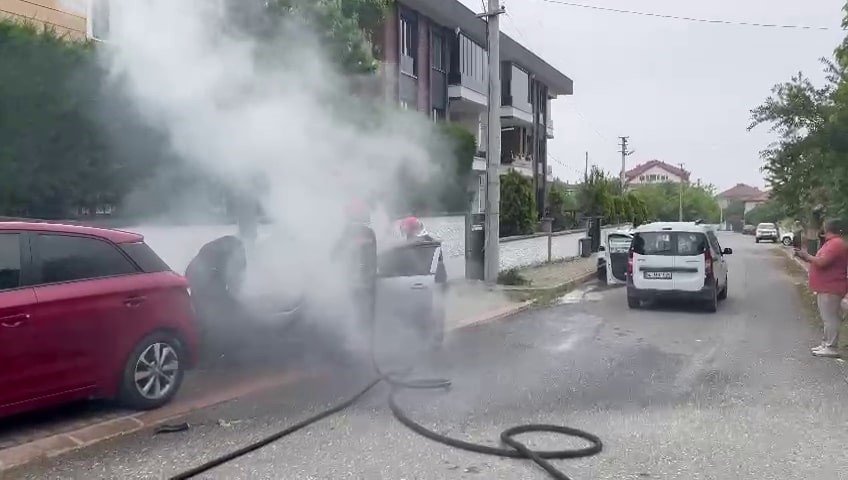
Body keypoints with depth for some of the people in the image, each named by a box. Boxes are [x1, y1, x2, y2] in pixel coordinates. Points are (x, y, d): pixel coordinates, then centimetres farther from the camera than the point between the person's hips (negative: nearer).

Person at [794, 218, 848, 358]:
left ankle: (831, 348, -3)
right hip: (825, 288, 11)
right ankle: (826, 344, 24)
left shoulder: (836, 244, -19)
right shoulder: (833, 243, 15)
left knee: (830, 318, -7)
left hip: (830, 289, -11)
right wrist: (806, 256, 13)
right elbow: (822, 261, 19)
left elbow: (822, 262, -27)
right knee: (828, 317, 16)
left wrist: (807, 256, -12)